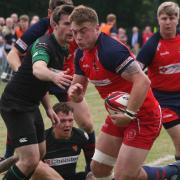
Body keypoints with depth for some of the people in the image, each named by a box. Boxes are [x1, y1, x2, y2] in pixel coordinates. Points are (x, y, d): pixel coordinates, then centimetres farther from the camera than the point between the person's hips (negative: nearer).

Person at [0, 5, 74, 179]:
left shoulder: (62, 50, 9)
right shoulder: (44, 44, -21)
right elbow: (38, 70, -44)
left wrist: (48, 108, 12)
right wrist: (54, 76, -65)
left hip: (31, 105, 10)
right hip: (15, 105, -10)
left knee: (40, 153, 21)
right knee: (30, 159, -17)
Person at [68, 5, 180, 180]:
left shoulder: (110, 50, -25)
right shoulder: (82, 54, 3)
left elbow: (143, 81, -31)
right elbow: (77, 92, 9)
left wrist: (129, 114, -30)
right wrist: (74, 91, -14)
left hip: (143, 117, -9)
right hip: (119, 115, 9)